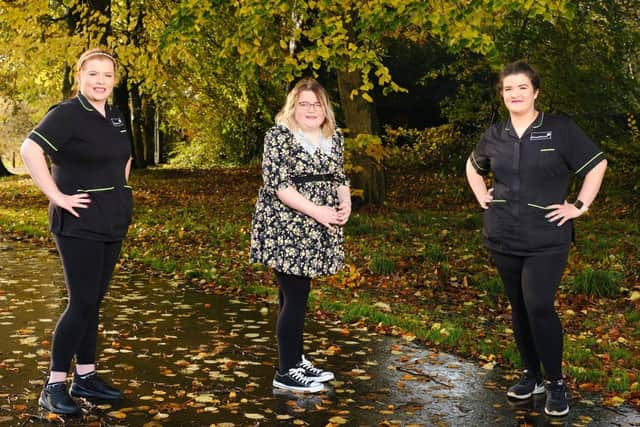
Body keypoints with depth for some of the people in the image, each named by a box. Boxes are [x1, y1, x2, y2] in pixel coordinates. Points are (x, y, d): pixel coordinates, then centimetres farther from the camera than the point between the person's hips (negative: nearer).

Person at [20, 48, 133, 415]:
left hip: (113, 222, 7)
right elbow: (30, 150, -24)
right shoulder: (68, 113, -12)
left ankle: (86, 377, 21)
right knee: (82, 302, -8)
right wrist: (57, 196, -23)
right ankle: (54, 387, 2)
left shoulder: (116, 117, 11)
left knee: (94, 301, 12)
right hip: (80, 223, -7)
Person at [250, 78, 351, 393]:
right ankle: (286, 373, 3)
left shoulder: (334, 137, 13)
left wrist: (346, 203, -2)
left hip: (315, 231, 7)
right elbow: (278, 183, -16)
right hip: (286, 228, -6)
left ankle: (297, 360, 24)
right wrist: (317, 211, -20)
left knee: (297, 293, 14)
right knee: (295, 296, -7)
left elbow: (340, 177, 19)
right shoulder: (279, 136, -8)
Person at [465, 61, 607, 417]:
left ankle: (557, 383, 4)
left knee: (539, 307, -13)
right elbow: (473, 166, 25)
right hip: (503, 238, 5)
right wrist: (482, 197, 12)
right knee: (519, 307, 11)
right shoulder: (494, 135, 7)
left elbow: (597, 164, -2)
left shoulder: (560, 129, -6)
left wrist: (580, 206, -6)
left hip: (546, 238, -4)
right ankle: (532, 375, 26)